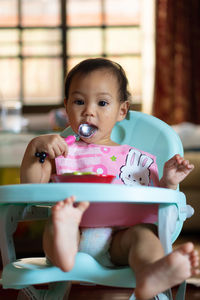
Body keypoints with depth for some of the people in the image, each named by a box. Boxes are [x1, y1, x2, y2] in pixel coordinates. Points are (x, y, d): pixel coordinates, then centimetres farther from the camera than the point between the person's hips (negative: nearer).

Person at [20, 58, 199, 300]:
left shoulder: (136, 159, 22)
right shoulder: (60, 152, 22)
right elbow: (31, 186, 8)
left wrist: (167, 182, 1)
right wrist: (34, 148, -6)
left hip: (118, 236, -1)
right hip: (75, 235, 1)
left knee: (142, 233, -32)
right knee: (54, 224, -31)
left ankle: (150, 276, -66)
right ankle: (61, 248, -67)